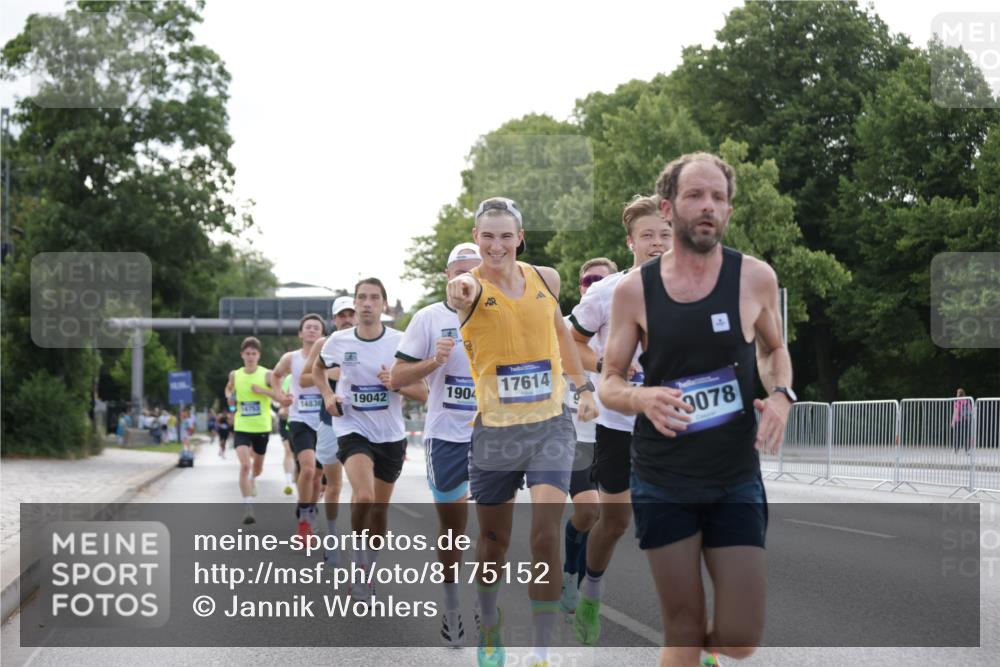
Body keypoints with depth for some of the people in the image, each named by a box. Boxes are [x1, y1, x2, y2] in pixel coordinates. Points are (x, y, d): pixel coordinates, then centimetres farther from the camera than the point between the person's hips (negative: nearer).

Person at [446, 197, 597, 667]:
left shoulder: (545, 279, 1)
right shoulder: (472, 286, -11)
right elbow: (462, 294, -37)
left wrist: (583, 385, 23)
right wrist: (459, 292, -61)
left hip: (551, 426, 2)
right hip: (495, 430, -1)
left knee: (545, 537, -12)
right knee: (493, 541, 11)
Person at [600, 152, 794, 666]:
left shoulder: (755, 278, -4)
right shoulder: (634, 289, -5)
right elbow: (609, 384, 2)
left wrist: (781, 395, -7)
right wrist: (642, 398, -22)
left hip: (736, 481, 1)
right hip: (662, 483, -1)